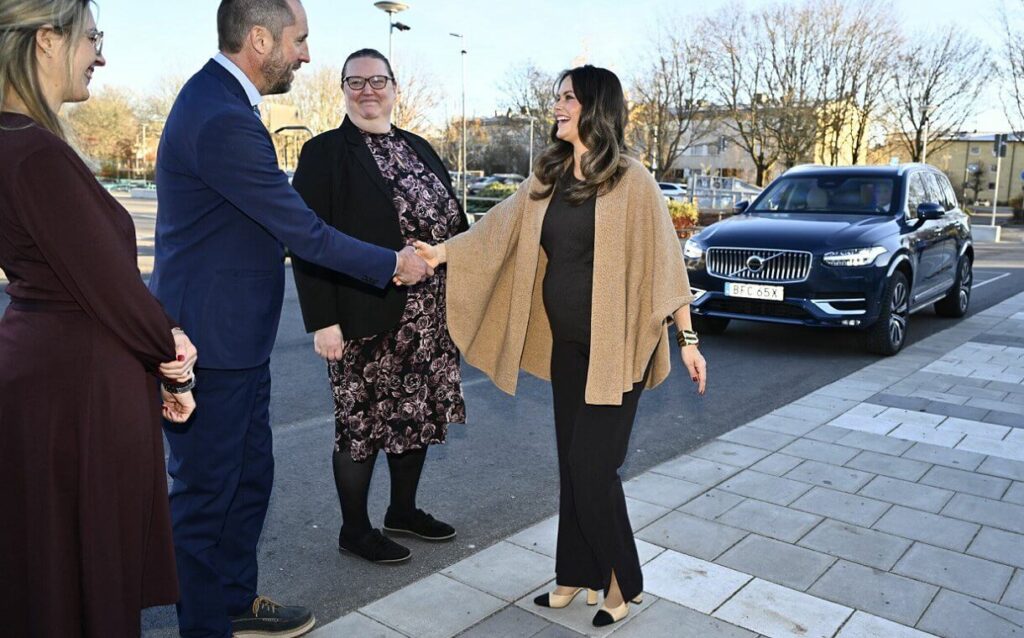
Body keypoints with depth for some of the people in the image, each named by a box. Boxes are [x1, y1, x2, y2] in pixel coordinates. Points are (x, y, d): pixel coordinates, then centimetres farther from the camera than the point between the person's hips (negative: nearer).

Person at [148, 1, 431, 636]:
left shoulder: (217, 96, 10)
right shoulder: (223, 120, -24)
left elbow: (282, 212, 14)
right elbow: (303, 232, -21)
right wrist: (392, 263, -8)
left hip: (236, 337, 10)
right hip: (213, 341, -10)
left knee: (250, 476, 21)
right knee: (207, 490, 7)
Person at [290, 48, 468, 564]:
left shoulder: (418, 148, 13)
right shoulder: (324, 153, -5)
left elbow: (452, 222, 13)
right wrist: (323, 321, -17)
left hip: (429, 318, 6)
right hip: (364, 319, -6)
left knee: (417, 414, 15)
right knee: (361, 423, 6)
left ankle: (403, 511, 35)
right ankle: (354, 530, 24)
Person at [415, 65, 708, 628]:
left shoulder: (631, 181, -8)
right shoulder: (546, 182, 8)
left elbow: (662, 260, -7)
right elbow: (496, 231, 1)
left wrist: (687, 338, -7)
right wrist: (440, 252, -12)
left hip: (616, 348, -5)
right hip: (566, 347, 6)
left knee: (592, 466, -4)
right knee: (571, 464, 12)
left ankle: (621, 581, 18)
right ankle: (575, 572, 27)